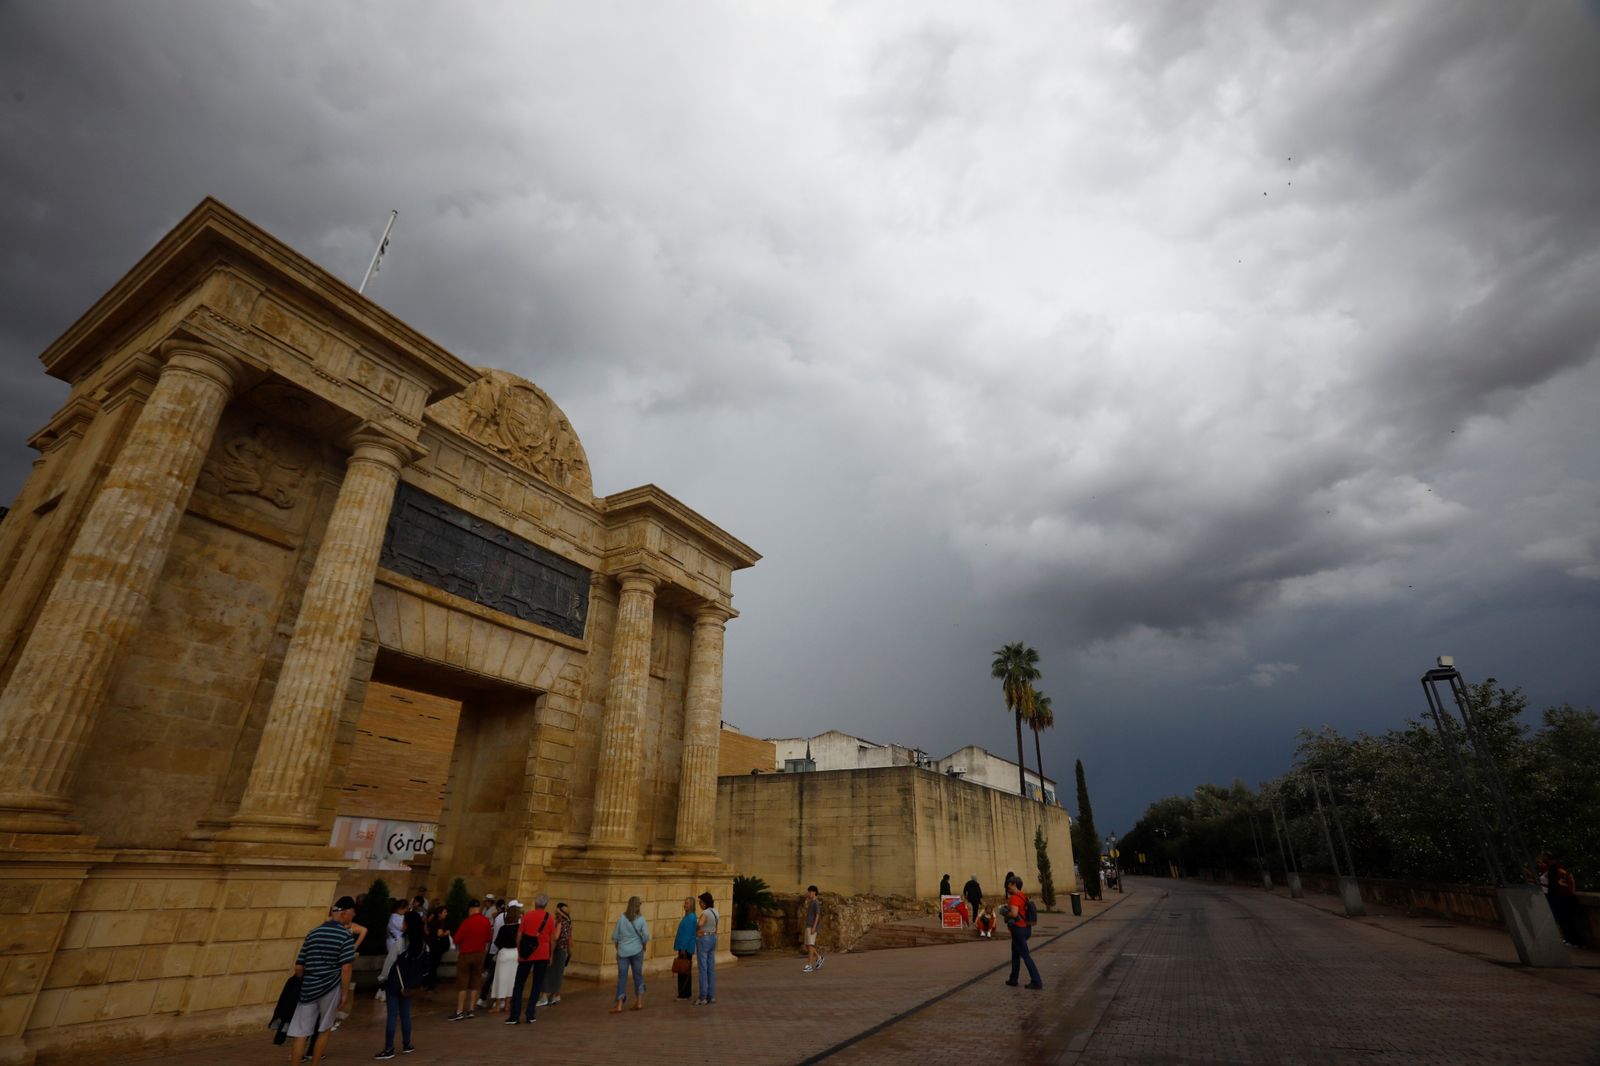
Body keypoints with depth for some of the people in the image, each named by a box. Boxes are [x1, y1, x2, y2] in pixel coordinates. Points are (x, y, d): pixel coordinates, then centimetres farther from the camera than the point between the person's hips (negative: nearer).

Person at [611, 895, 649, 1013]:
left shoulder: (622, 918, -8)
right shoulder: (641, 919, -8)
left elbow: (615, 936, -1)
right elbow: (646, 936, -8)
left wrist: (617, 947, 16)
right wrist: (643, 945, 12)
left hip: (623, 951, 0)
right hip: (637, 951, 0)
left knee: (622, 977, 6)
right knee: (638, 975, 14)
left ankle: (619, 1005, 4)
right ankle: (639, 1002, 20)